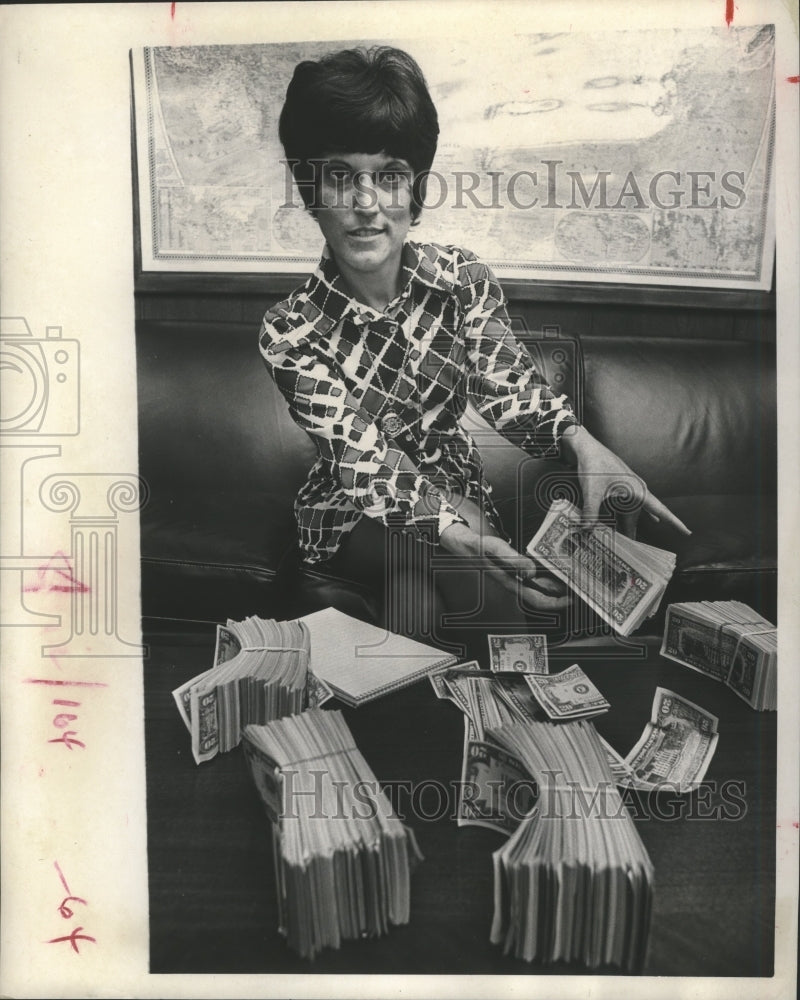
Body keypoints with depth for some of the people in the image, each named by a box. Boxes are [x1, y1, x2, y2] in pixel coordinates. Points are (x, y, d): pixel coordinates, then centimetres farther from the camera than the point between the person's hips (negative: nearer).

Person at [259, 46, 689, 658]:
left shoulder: (463, 279, -10)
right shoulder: (291, 333, -19)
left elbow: (508, 382, -18)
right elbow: (366, 466, -26)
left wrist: (582, 441, -41)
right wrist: (455, 535, -43)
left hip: (455, 486, 2)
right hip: (354, 514, -1)